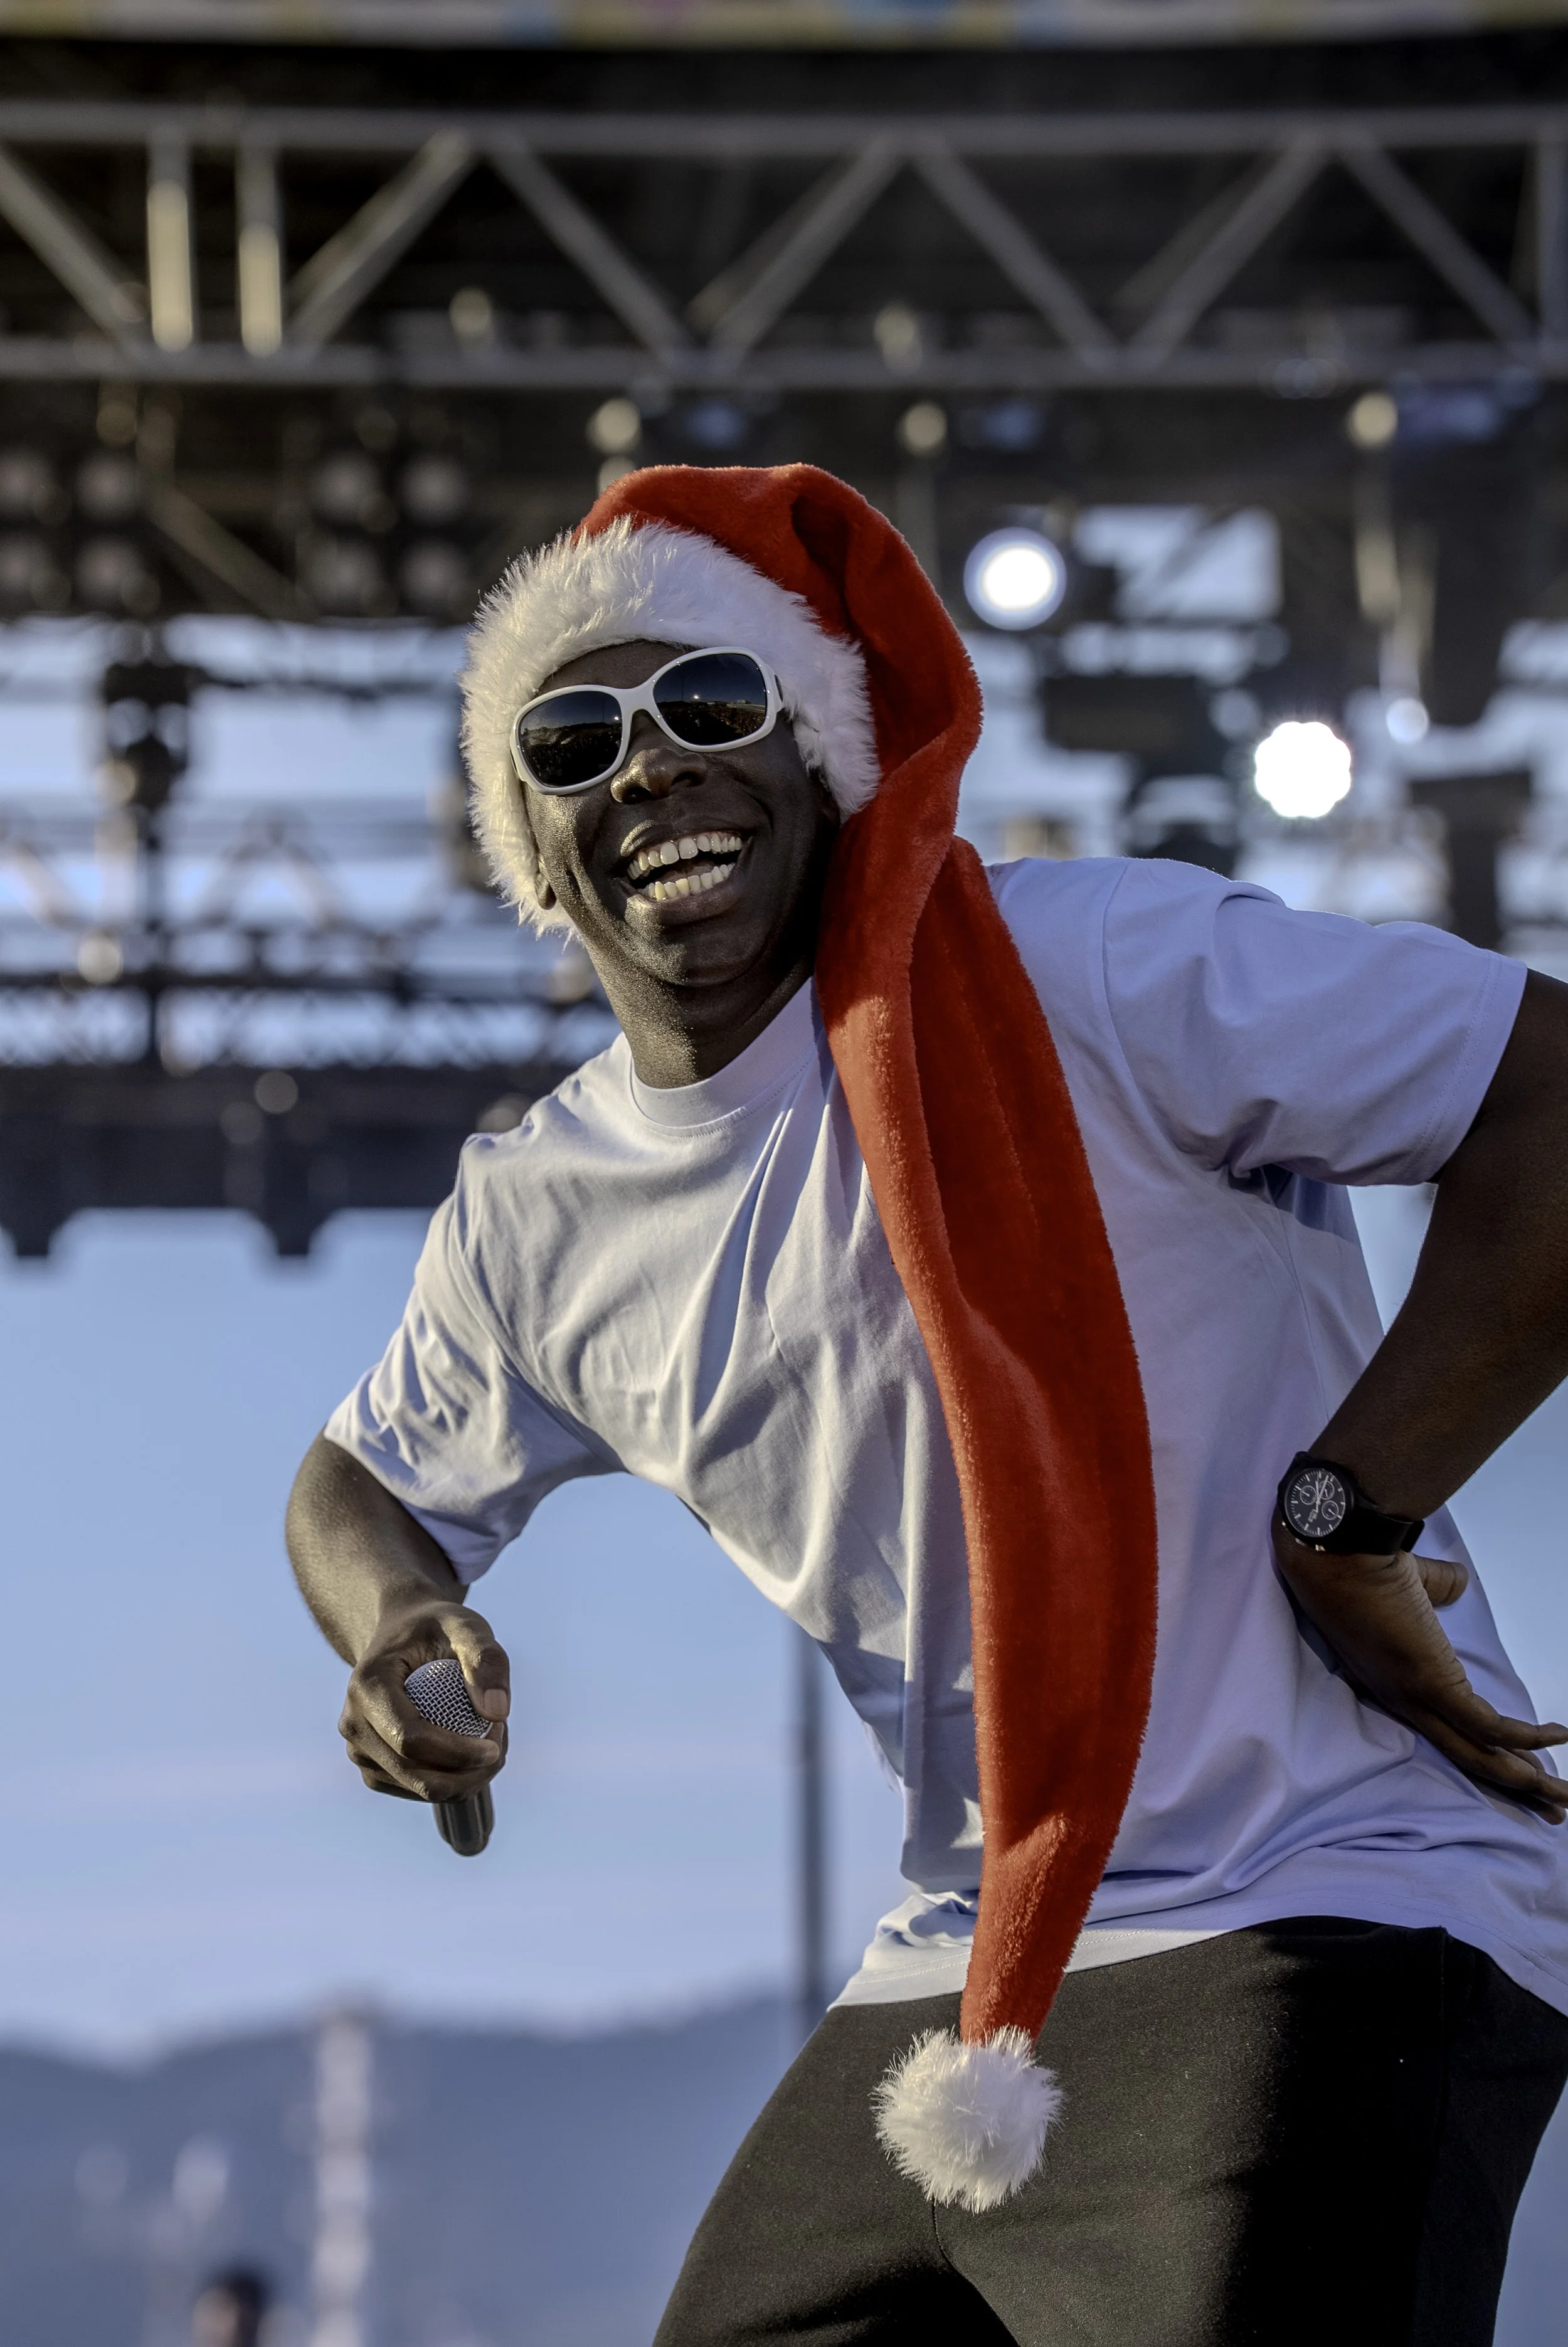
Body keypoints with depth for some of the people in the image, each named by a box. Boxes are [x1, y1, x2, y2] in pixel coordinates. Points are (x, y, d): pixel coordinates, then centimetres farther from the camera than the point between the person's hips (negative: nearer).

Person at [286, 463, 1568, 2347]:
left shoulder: (1091, 976, -12)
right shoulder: (535, 1229, 8)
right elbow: (366, 1481, 26)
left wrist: (1346, 1520, -17)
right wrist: (402, 1624, 3)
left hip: (1328, 1925, -6)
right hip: (959, 1983, 7)